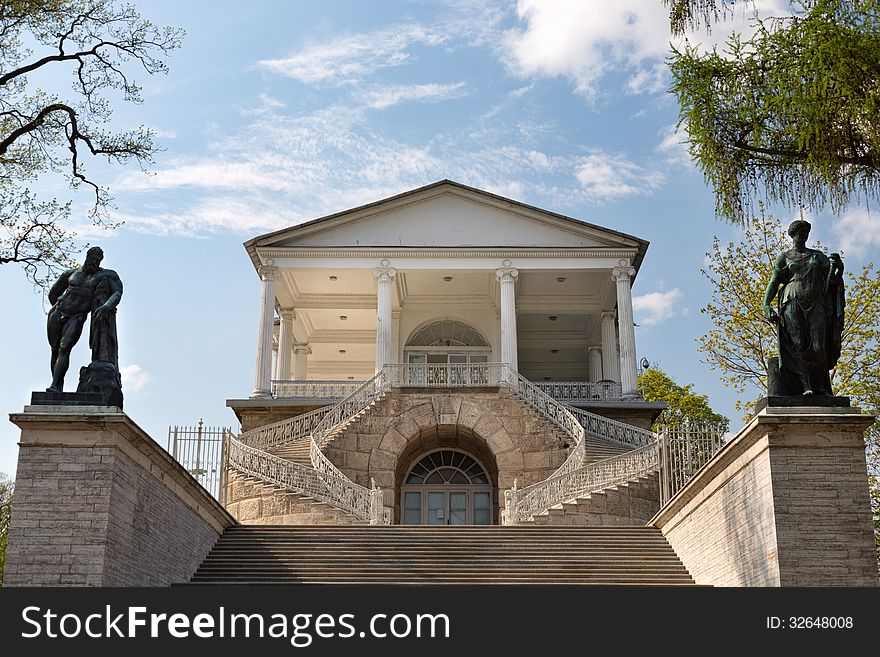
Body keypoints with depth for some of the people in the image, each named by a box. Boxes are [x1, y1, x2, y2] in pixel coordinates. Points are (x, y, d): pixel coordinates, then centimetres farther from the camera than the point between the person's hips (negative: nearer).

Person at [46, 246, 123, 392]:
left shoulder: (106, 275, 1)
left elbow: (118, 293, -15)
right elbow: (53, 293, 24)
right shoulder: (71, 273, 11)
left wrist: (106, 306, -31)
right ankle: (59, 386, 6)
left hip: (77, 317, -3)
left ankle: (54, 386, -25)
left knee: (64, 348, -19)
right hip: (57, 312, 4)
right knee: (55, 350, 2)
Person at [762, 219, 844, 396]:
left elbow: (833, 278, 12)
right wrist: (766, 305, -10)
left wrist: (837, 264, -11)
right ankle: (806, 387, -19)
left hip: (816, 303, 2)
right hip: (793, 302, -2)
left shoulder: (817, 255, 22)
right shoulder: (784, 257, 15)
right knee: (798, 346, -15)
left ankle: (822, 387, -2)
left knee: (818, 348, -12)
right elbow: (773, 283, 6)